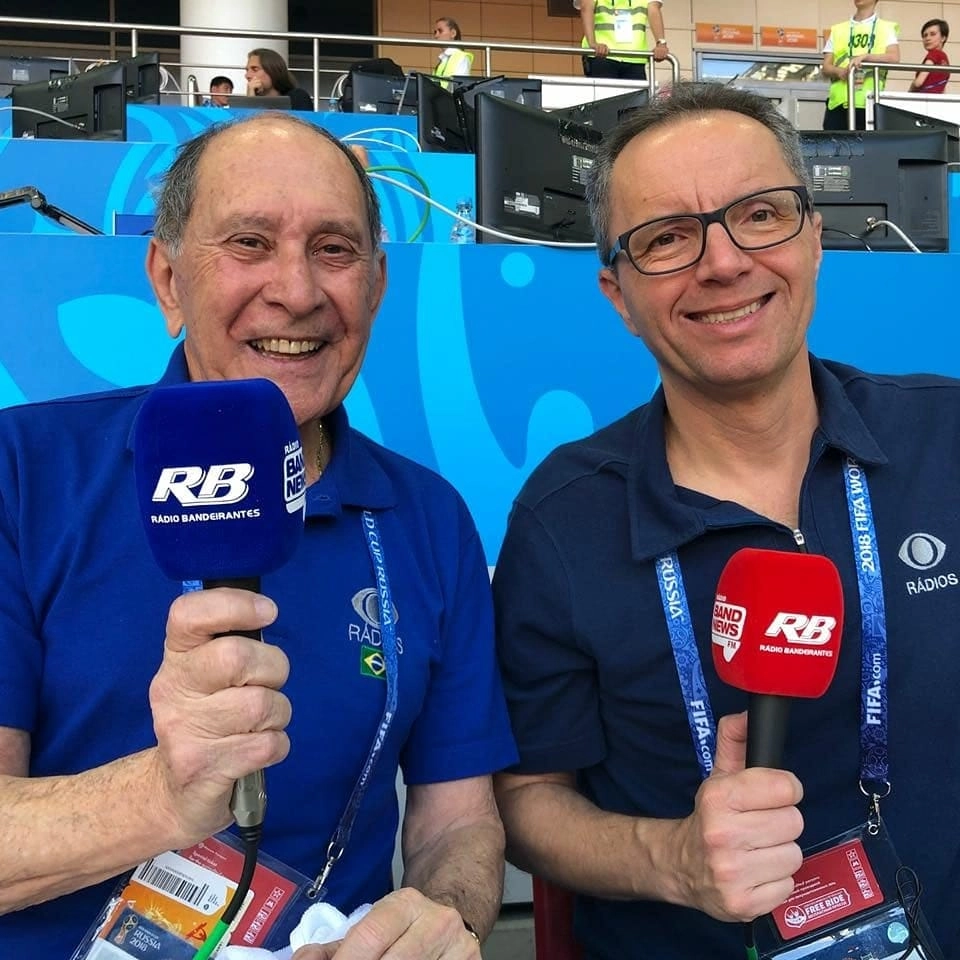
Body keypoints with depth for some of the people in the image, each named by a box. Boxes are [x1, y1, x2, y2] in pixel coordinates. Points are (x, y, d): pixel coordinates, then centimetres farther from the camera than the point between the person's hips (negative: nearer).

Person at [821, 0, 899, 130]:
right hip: (838, 101, 2)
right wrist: (840, 71, -12)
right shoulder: (838, 29, 19)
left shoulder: (886, 28, 11)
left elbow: (894, 57, -6)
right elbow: (825, 67, 11)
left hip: (869, 102, -2)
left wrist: (864, 56, -21)